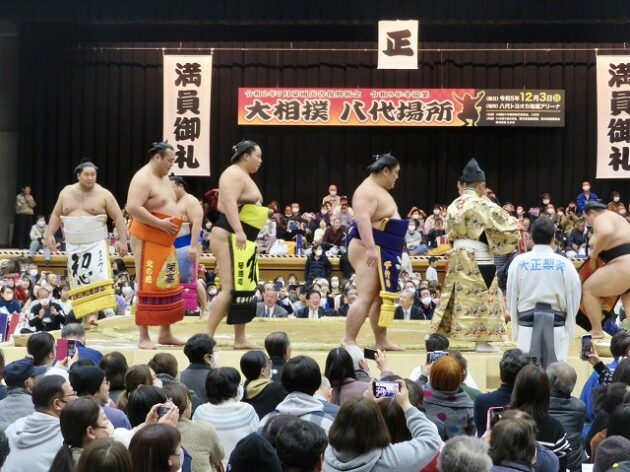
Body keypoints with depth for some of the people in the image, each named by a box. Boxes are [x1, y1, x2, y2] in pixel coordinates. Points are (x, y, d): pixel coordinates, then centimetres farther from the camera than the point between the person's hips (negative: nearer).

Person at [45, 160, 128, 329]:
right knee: (78, 281, 6)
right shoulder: (67, 192, 7)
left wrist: (123, 240, -10)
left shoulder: (103, 194, -4)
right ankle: (84, 316, 12)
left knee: (97, 277, -21)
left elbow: (118, 217, -3)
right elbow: (56, 215, 16)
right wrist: (50, 234, 4)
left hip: (96, 243, -4)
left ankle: (93, 314, -20)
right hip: (73, 245, 4)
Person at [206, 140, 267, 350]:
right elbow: (229, 202, -25)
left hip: (241, 240, 11)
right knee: (230, 288, -15)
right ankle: (207, 336, -13)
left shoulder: (244, 176, 22)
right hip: (229, 237, -11)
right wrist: (239, 232, -34)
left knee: (245, 288, 10)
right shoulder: (234, 174, -10)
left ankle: (240, 339, 14)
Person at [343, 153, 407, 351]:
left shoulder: (380, 190, 19)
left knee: (381, 297, 11)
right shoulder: (367, 191, -15)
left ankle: (381, 341, 16)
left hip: (382, 251, 11)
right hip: (369, 249, -11)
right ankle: (348, 340, -12)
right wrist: (371, 248, -34)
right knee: (366, 297, -14)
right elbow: (363, 219, -27)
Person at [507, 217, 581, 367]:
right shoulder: (565, 264, -4)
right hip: (556, 326, 0)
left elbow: (511, 298, 3)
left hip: (528, 324, 0)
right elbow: (573, 299, 2)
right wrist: (569, 330, 16)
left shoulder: (518, 262, -3)